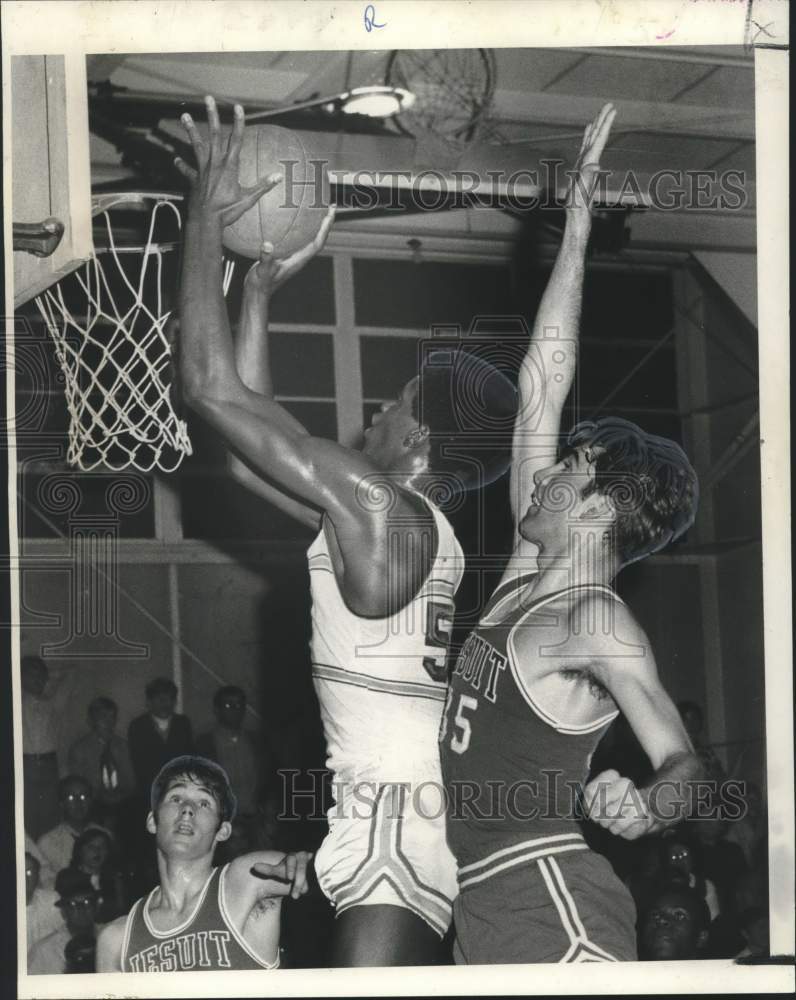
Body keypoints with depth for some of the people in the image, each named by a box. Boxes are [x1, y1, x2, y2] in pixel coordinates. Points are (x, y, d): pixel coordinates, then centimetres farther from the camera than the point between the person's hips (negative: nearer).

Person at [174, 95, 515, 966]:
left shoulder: (378, 503, -12)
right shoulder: (405, 521, 15)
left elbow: (211, 388, -12)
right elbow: (246, 458, 22)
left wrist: (205, 217, -2)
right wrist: (259, 295, 22)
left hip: (401, 824, -10)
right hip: (416, 818, 10)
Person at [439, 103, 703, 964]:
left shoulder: (600, 625, -10)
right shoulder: (530, 568, 11)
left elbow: (683, 757, -20)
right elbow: (541, 385, 11)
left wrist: (648, 806, -44)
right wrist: (576, 223, 12)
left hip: (550, 904, -8)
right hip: (482, 903, 8)